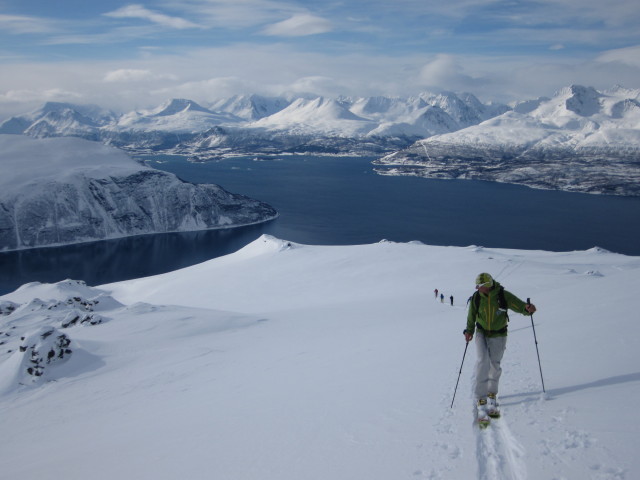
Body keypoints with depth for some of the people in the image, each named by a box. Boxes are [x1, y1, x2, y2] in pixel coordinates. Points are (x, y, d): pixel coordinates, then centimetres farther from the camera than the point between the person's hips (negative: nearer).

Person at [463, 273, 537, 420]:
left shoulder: (503, 296, -16)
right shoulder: (476, 298, -10)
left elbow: (520, 306, -16)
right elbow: (471, 316, 5)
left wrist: (528, 308, -38)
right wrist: (469, 331, -4)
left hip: (498, 336, 0)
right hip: (481, 334, 0)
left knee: (495, 364, 6)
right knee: (483, 361, -16)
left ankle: (492, 394, 30)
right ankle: (481, 400, -16)